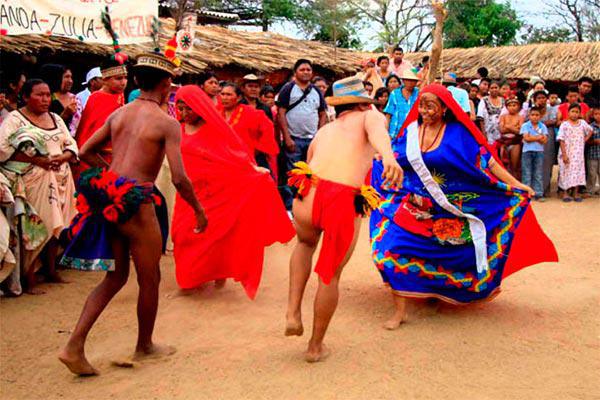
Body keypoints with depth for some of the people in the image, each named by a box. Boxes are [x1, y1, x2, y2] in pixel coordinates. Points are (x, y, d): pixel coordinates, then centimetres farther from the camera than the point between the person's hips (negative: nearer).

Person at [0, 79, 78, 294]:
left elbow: (71, 145, 14)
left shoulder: (55, 119, 16)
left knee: (56, 226, 7)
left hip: (60, 179, 6)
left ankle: (51, 269, 21)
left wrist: (62, 157, -8)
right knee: (35, 228, -9)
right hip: (33, 182, -6)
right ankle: (29, 278, -2)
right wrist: (36, 160, -20)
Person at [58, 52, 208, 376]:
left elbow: (86, 152, 17)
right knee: (150, 278, 13)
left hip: (108, 194, 7)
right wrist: (199, 211, 0)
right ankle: (144, 346, 30)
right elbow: (179, 178, -14)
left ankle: (75, 346, 8)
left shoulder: (119, 113, 12)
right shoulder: (167, 123, -8)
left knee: (116, 276, 18)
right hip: (136, 201, -7)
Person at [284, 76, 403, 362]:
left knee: (305, 244, 37)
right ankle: (316, 346, 34)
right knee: (330, 276, 19)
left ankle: (293, 313, 24)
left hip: (307, 199, 4)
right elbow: (377, 131, -9)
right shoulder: (369, 115, 16)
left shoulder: (323, 130, 29)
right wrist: (389, 157, -30)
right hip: (344, 204, -3)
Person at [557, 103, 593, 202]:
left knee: (578, 171, 5)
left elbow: (590, 131, 20)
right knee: (566, 172, 1)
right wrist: (564, 154, -16)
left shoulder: (582, 123, 3)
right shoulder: (564, 125, -8)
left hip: (578, 153, 3)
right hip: (567, 153, -3)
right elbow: (561, 140, -10)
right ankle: (565, 193, 10)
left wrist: (585, 140, 4)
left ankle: (576, 193, 13)